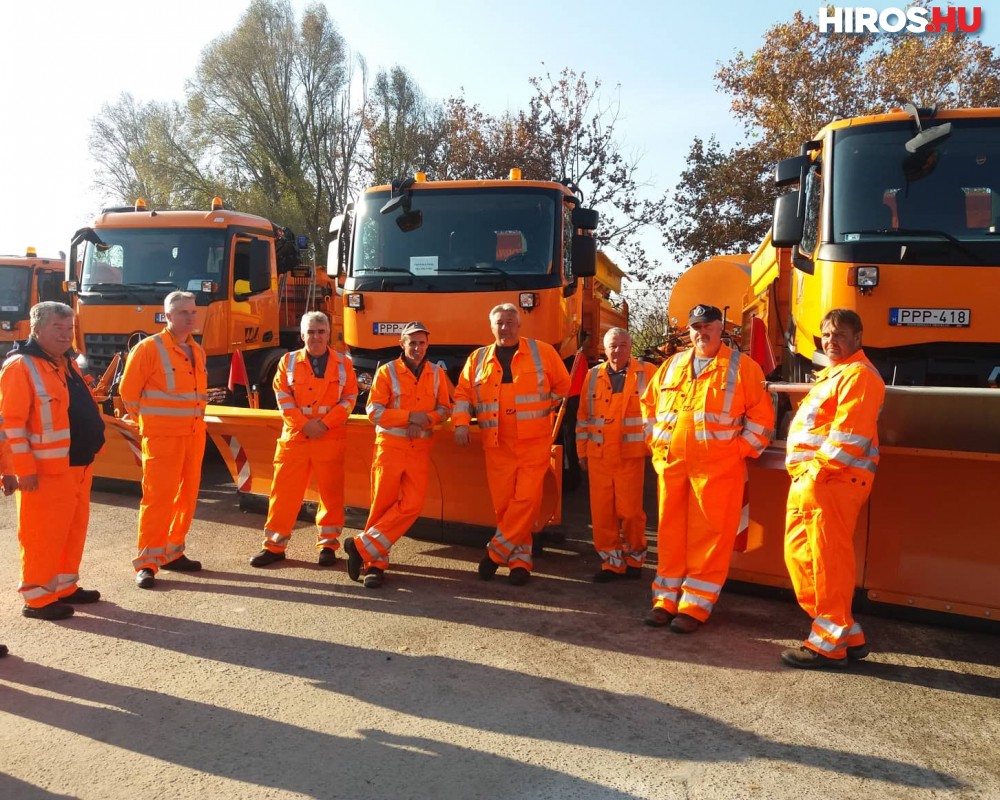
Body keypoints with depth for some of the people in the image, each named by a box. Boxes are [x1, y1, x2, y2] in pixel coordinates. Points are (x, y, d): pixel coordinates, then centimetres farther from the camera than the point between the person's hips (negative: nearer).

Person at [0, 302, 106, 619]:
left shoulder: (68, 363, 15)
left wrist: (92, 446, 19)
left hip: (77, 465, 9)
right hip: (46, 471, -9)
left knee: (74, 529, 15)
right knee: (42, 534, -1)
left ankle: (65, 586, 28)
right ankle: (37, 598, 10)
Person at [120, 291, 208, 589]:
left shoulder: (197, 351, 12)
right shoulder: (149, 348, -9)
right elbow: (128, 390, -7)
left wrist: (196, 417, 14)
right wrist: (146, 420, 2)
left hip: (194, 435, 7)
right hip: (162, 436, -7)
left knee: (187, 496, 11)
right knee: (158, 497, -7)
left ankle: (173, 553, 23)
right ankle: (147, 562, 1)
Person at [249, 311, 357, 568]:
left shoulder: (343, 363, 6)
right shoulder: (288, 361, 7)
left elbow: (350, 397, 1)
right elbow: (283, 397, 1)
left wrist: (326, 423, -12)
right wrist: (304, 423, -12)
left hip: (331, 438, -1)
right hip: (294, 436, 1)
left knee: (330, 492, 5)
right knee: (284, 491, 3)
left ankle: (328, 544, 18)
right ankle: (274, 545, 14)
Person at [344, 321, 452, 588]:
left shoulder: (437, 374, 8)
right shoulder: (386, 372, -2)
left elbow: (445, 409, 9)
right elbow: (374, 410, -9)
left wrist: (426, 420, -12)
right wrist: (410, 417, -18)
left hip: (420, 449, 3)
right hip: (390, 445, -3)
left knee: (412, 505, -8)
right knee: (382, 504, 0)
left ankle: (362, 547, 2)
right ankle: (375, 563, 12)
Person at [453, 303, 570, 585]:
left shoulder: (542, 352, 5)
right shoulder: (478, 359, 12)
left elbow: (562, 385, 14)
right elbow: (463, 394, 13)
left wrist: (543, 409, 6)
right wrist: (461, 423, -2)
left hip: (534, 443, -2)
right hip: (497, 445, 2)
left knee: (527, 500, -11)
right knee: (503, 504, 2)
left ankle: (496, 552, 3)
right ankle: (520, 559, 15)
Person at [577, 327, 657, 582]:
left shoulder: (646, 372, 1)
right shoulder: (593, 376, 10)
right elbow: (584, 417, 13)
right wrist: (582, 451, 12)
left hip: (630, 454, -3)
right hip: (598, 455, 3)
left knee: (630, 510, 0)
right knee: (601, 511, 5)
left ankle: (634, 558, 23)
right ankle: (611, 562, 19)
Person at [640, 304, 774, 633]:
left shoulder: (742, 367, 2)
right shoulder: (672, 366, 14)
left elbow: (761, 416, -1)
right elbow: (649, 404, 21)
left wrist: (740, 450, -6)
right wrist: (656, 442, 12)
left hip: (718, 467, -4)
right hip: (670, 464, 4)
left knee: (710, 534, -1)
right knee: (671, 532, 9)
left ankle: (696, 605, 8)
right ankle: (666, 599, 19)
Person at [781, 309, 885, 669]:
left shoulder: (858, 375, -9)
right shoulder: (831, 373, 23)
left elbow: (847, 436, -19)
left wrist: (815, 474, -18)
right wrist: (804, 474, 16)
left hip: (832, 481, -11)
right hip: (810, 478, 11)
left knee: (827, 562, -4)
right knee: (800, 554, 13)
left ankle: (829, 644, 8)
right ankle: (847, 635, 22)